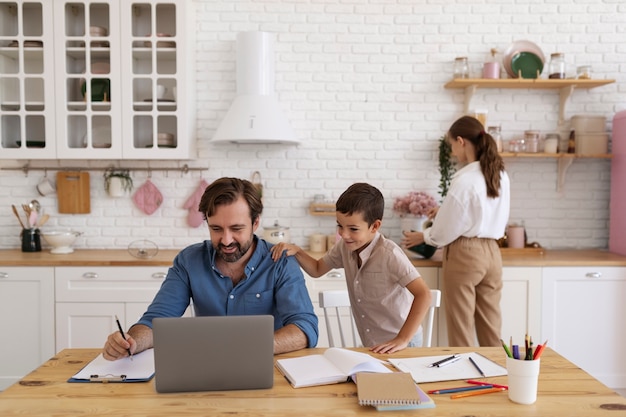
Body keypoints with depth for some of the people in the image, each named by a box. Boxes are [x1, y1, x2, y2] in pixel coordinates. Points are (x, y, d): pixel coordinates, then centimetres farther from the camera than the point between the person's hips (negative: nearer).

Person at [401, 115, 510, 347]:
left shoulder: (464, 180, -18)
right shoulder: (500, 175, 3)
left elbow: (446, 232, -11)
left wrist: (421, 236, 7)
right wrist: (445, 211, 19)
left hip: (464, 255, -7)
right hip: (492, 252, 7)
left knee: (461, 330, 6)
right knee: (491, 329, 14)